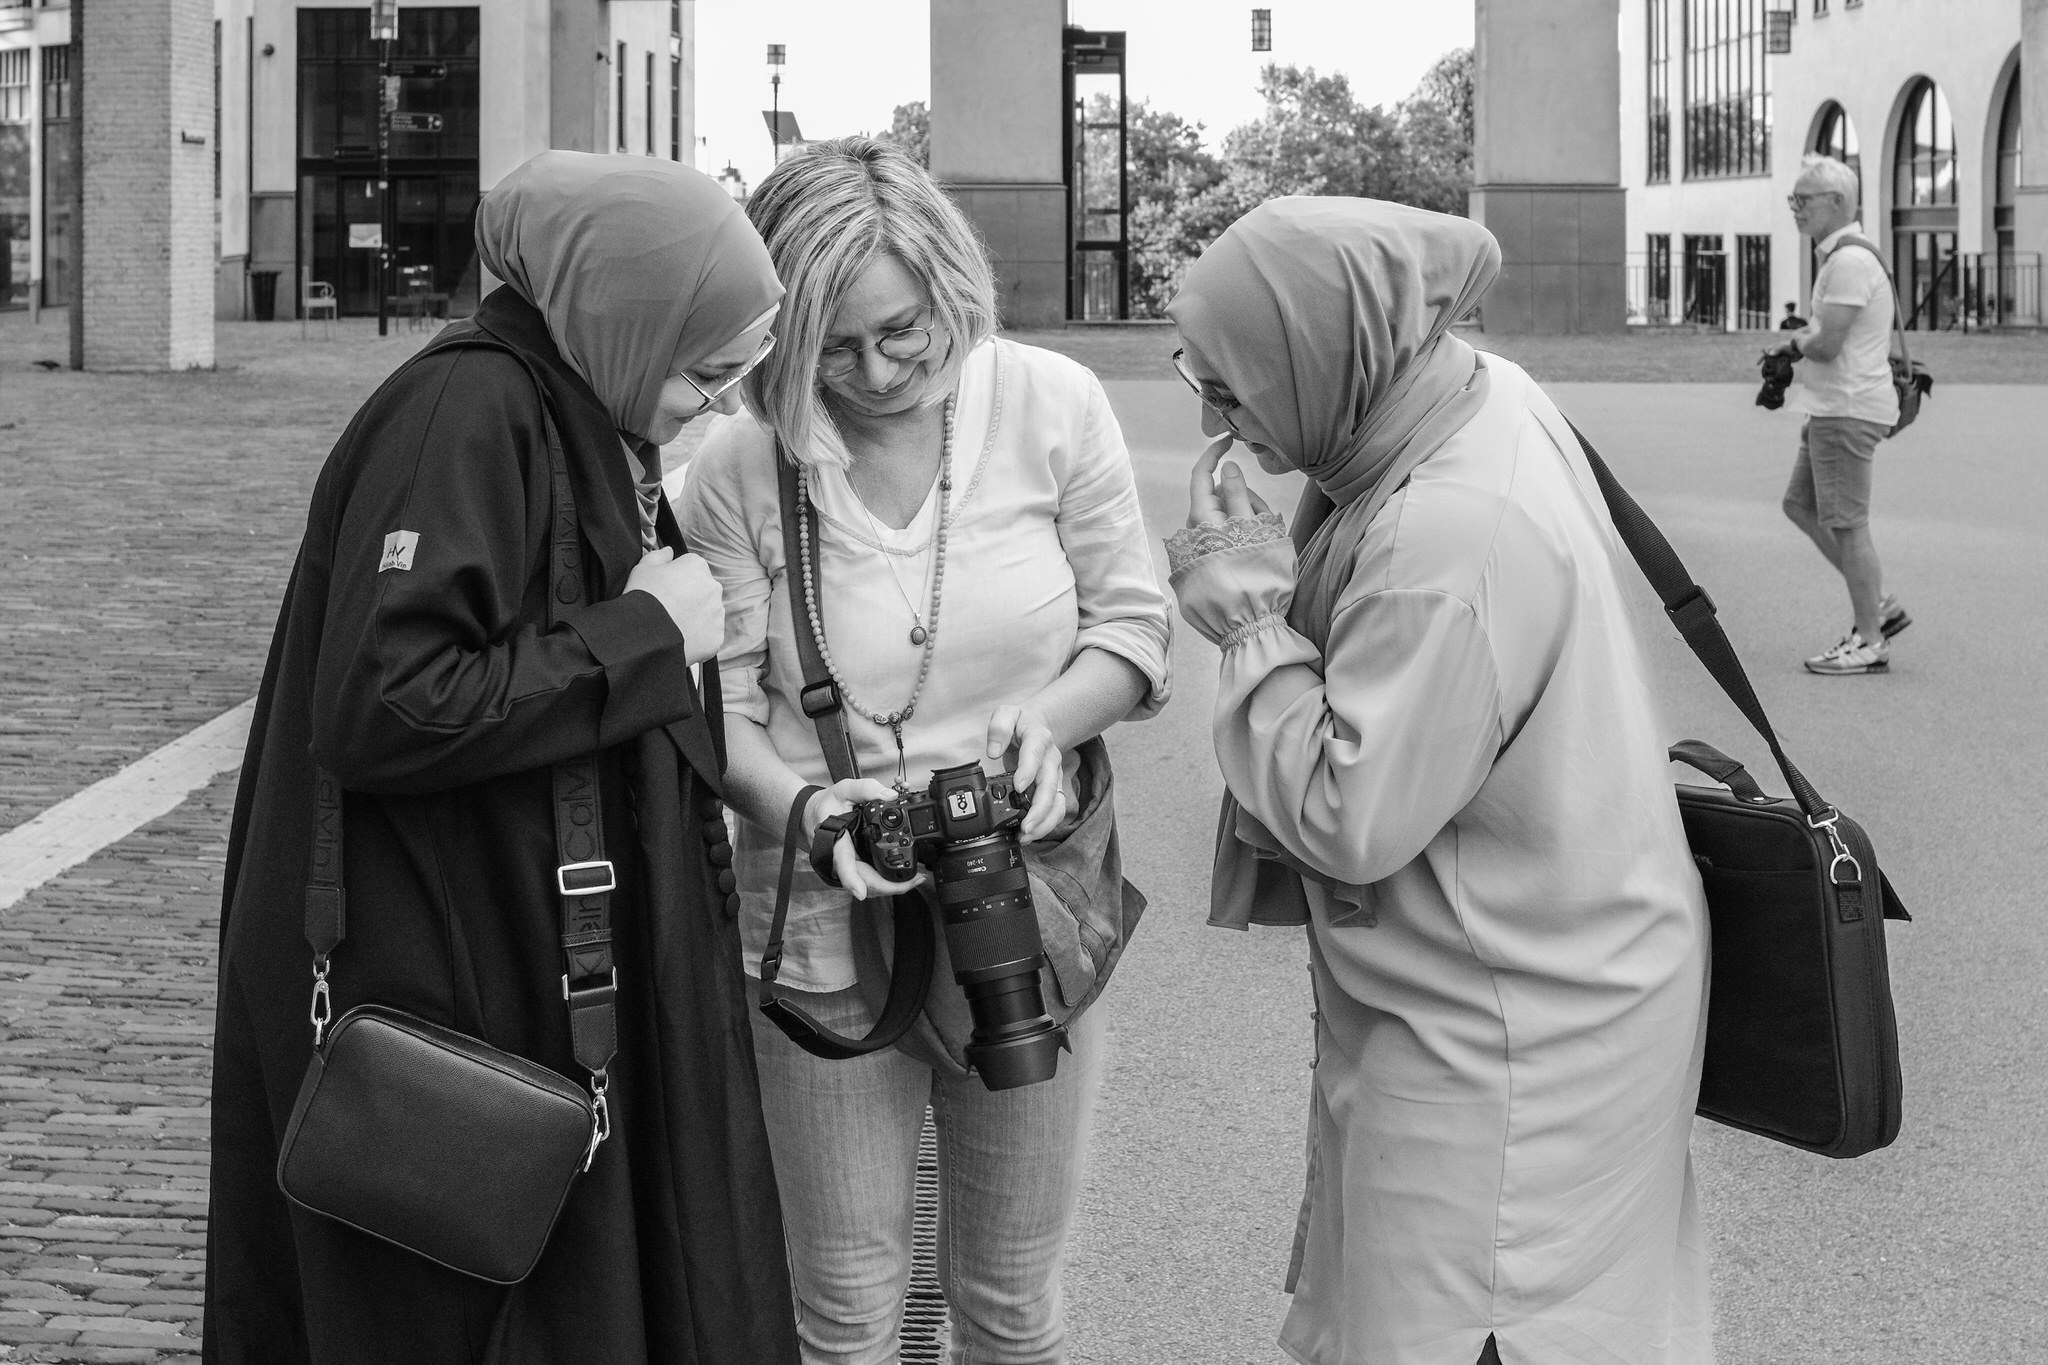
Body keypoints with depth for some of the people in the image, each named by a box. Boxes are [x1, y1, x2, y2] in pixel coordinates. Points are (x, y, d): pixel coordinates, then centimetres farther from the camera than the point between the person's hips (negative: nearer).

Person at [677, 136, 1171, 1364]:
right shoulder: (740, 468, -11)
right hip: (827, 919, -1)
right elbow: (721, 707, -6)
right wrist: (801, 806, -25)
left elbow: (1134, 624, 1)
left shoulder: (1054, 406, -8)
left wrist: (1056, 712, -19)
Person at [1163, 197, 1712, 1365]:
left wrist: (1252, 617, -16)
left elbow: (1348, 820, -23)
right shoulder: (1491, 396, 0)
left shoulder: (1452, 540, -30)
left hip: (1507, 1052, -10)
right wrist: (1286, 574, -1)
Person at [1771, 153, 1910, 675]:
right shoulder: (1843, 256, 17)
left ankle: (1869, 642, 1)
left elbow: (1828, 343, -23)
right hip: (1834, 407, 11)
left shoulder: (1849, 261, -17)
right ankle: (1878, 606, 18)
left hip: (1847, 410, -11)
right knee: (1800, 504, 16)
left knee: (1846, 524, -5)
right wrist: (1802, 337, 7)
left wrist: (1793, 345, -2)